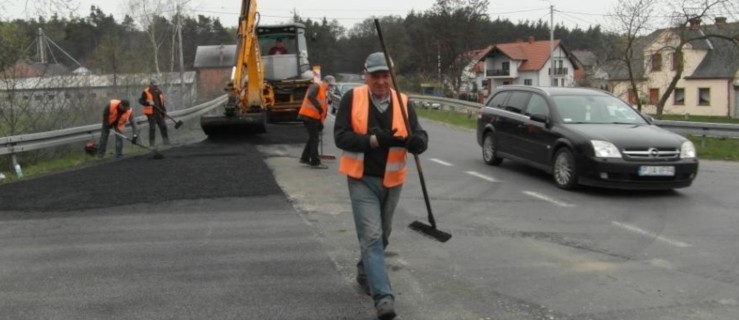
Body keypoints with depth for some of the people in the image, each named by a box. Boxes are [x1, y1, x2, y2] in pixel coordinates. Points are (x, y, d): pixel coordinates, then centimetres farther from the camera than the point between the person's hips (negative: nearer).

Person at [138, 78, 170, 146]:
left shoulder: (159, 92, 13)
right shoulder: (146, 92, -6)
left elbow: (162, 102, 19)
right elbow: (140, 101, -8)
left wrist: (164, 111, 14)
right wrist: (148, 103, -24)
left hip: (159, 112, 6)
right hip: (151, 113, -6)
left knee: (163, 126, 7)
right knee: (152, 127, -4)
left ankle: (166, 141, 16)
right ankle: (151, 143, 5)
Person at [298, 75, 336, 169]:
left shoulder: (325, 93, 20)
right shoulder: (316, 86, -9)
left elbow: (324, 108, 19)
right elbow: (310, 96, -28)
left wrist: (321, 122, 12)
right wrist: (319, 107, -23)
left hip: (314, 117, 10)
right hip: (308, 115, -10)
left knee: (313, 138, 17)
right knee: (314, 138, -6)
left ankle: (305, 158, 28)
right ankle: (315, 162, -1)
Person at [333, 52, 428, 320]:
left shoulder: (403, 102, -2)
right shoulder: (352, 98, -8)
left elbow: (420, 138, -7)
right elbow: (341, 136, -13)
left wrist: (416, 141, -32)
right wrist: (375, 140, -25)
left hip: (392, 180, 4)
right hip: (362, 179, -3)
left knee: (382, 235, 20)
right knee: (371, 236, -12)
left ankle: (365, 272, 45)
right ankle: (383, 297, -15)